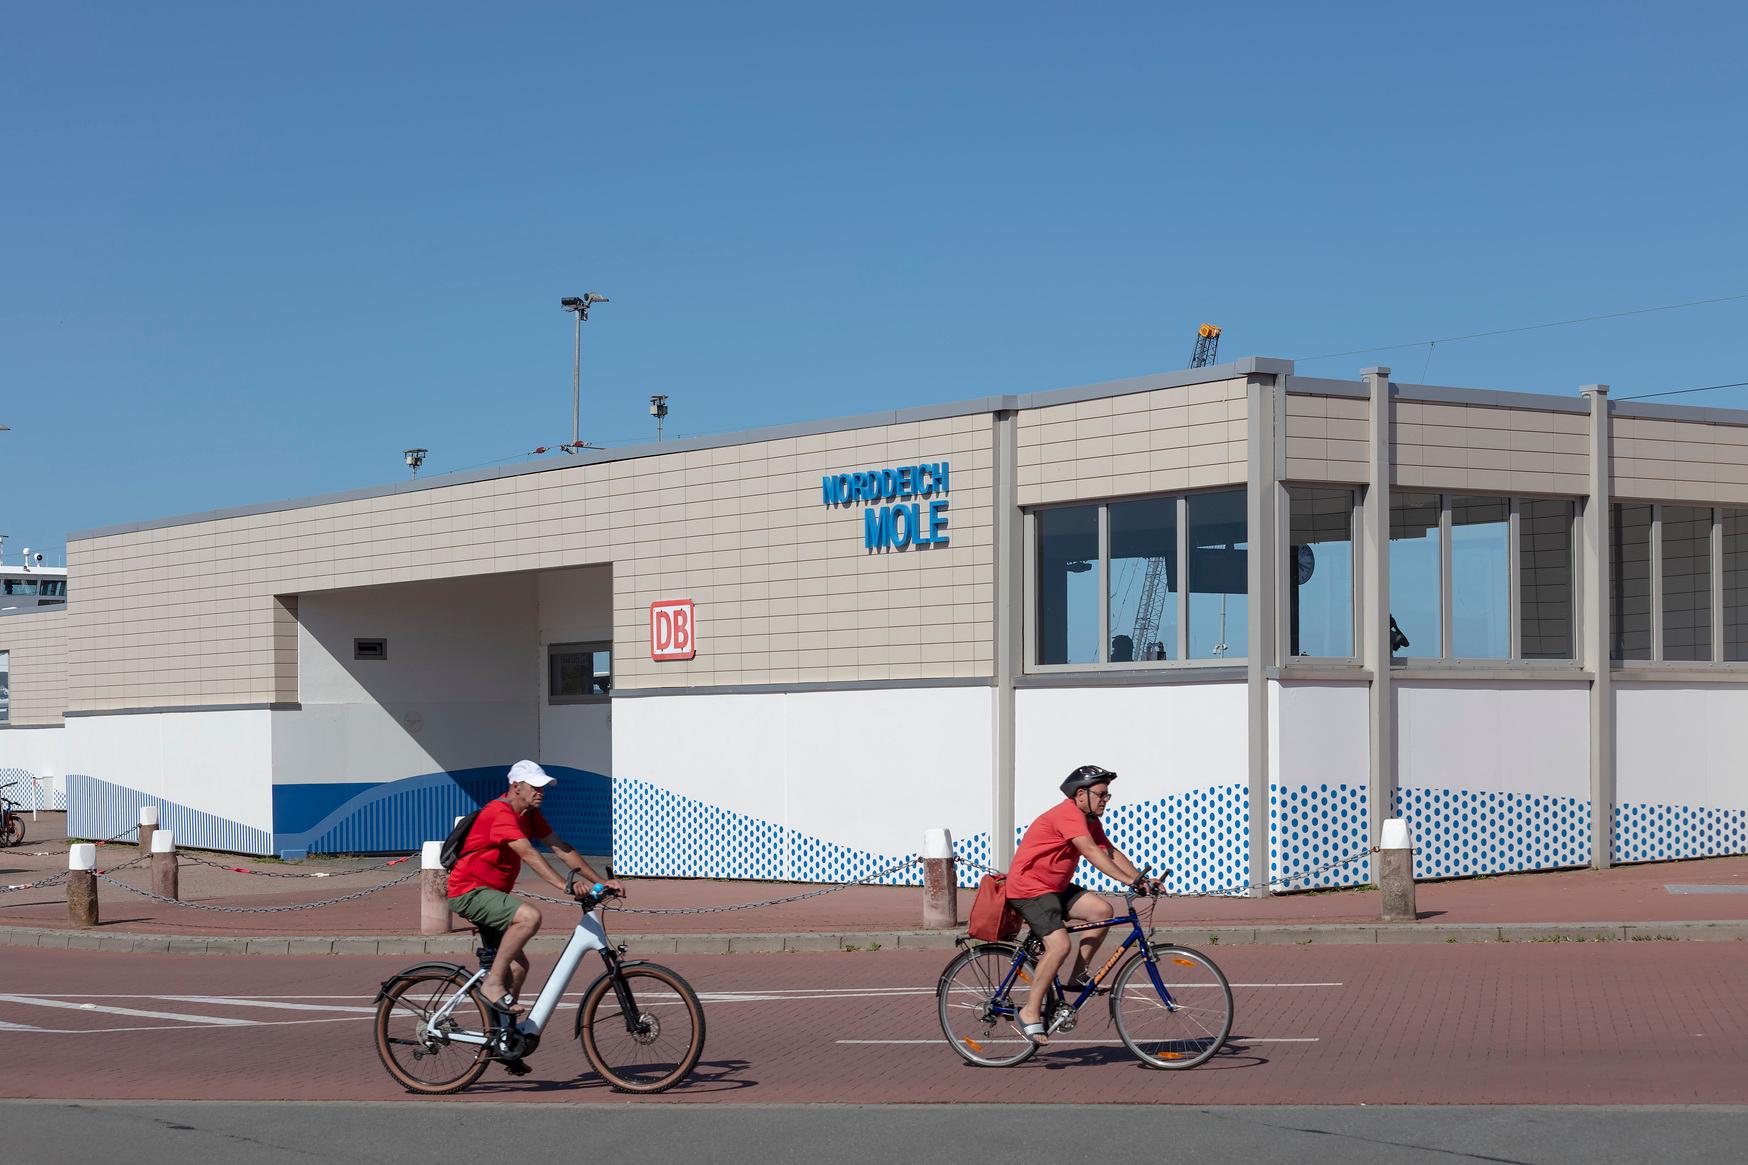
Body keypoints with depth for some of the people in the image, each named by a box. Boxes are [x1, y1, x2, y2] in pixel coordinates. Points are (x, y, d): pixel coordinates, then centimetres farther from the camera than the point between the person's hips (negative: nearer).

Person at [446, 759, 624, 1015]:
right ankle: (493, 983, -23)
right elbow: (529, 854, -33)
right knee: (530, 915, -32)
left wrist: (600, 882, 0)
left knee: (517, 966, 8)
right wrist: (565, 886, -42)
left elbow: (562, 849, 7)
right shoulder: (501, 814, -21)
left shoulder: (530, 815, 9)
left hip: (488, 894, 10)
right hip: (469, 891, -10)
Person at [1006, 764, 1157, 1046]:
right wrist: (1129, 880, -38)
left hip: (1055, 887, 10)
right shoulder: (1068, 814, -20)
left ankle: (1078, 975, 3)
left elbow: (1111, 852, 7)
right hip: (1029, 887, -10)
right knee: (1060, 945, -23)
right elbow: (1090, 852, -32)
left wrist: (1142, 879, -7)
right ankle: (1030, 1011, -14)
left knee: (1102, 910, -7)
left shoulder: (1089, 820, 12)